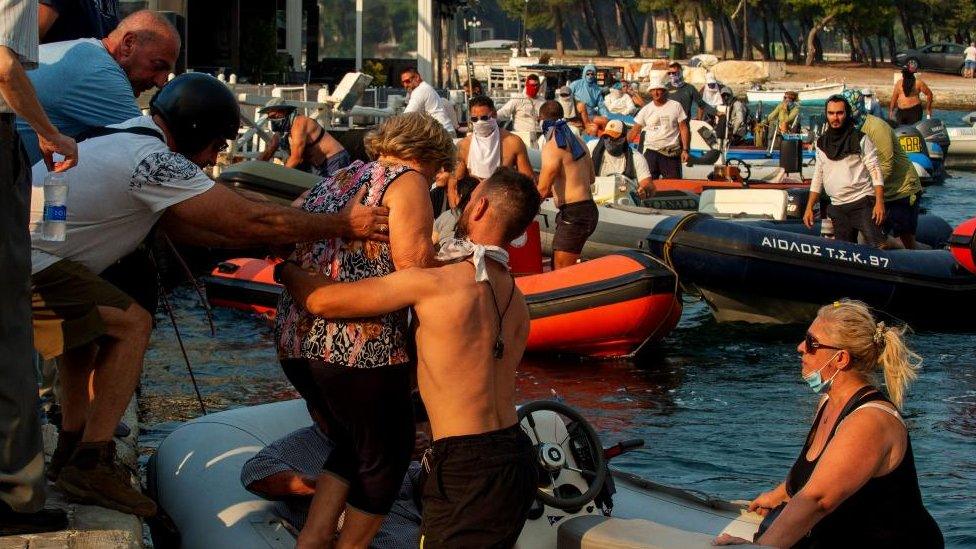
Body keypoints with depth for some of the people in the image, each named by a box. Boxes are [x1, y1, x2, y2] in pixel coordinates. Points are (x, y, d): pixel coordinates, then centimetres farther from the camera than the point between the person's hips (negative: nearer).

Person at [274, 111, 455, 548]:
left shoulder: (330, 183, 21)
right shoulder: (407, 182, -2)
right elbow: (415, 274, -10)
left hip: (294, 343, 8)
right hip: (362, 347, -8)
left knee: (353, 444, 25)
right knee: (387, 455, 14)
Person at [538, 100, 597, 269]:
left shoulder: (552, 147, -14)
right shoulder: (576, 140, 12)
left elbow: (542, 191, -17)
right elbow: (591, 177, 23)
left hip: (573, 215, -9)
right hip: (588, 209, 9)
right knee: (557, 264, 15)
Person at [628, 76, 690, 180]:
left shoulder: (675, 106, 3)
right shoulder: (646, 110, 7)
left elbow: (684, 129, 2)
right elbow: (634, 131, 8)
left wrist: (685, 150, -5)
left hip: (671, 152, -2)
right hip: (650, 151, 2)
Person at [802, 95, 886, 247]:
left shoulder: (860, 139, 0)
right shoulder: (822, 143, 14)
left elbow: (875, 171, -4)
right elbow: (818, 177, 20)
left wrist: (879, 202, -15)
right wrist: (809, 208, 13)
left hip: (863, 202, -5)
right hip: (837, 208, 5)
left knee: (878, 246, -20)